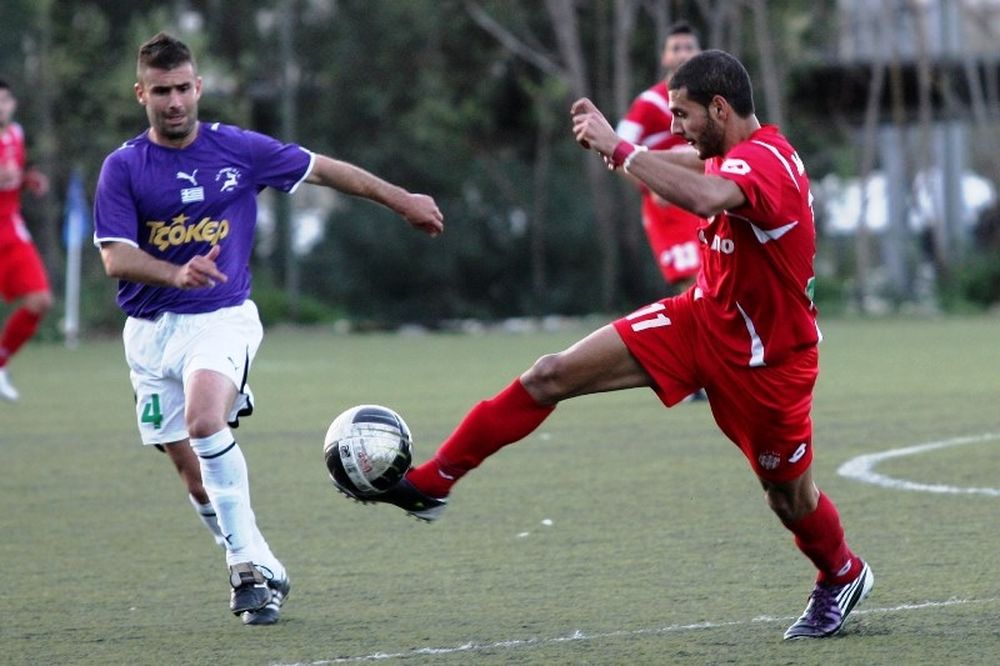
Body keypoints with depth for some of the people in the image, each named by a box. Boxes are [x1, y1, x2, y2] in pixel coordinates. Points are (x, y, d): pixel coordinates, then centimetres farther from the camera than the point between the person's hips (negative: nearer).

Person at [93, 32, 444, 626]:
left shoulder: (238, 149, -2)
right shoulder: (123, 168, -3)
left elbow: (322, 169, 11)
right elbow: (116, 257, -11)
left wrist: (401, 199, 17)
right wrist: (178, 274, -30)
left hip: (221, 317, -2)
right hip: (151, 330, 2)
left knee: (204, 419, -30)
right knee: (195, 476, 3)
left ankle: (250, 565, -26)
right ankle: (260, 572, 22)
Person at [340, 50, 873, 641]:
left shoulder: (766, 160, -27)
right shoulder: (735, 155, 1)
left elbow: (706, 197, -51)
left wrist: (618, 148, -44)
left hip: (767, 358, -8)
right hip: (701, 319, 8)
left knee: (790, 496, 9)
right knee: (552, 375, -5)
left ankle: (843, 578, 43)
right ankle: (431, 484, -1)